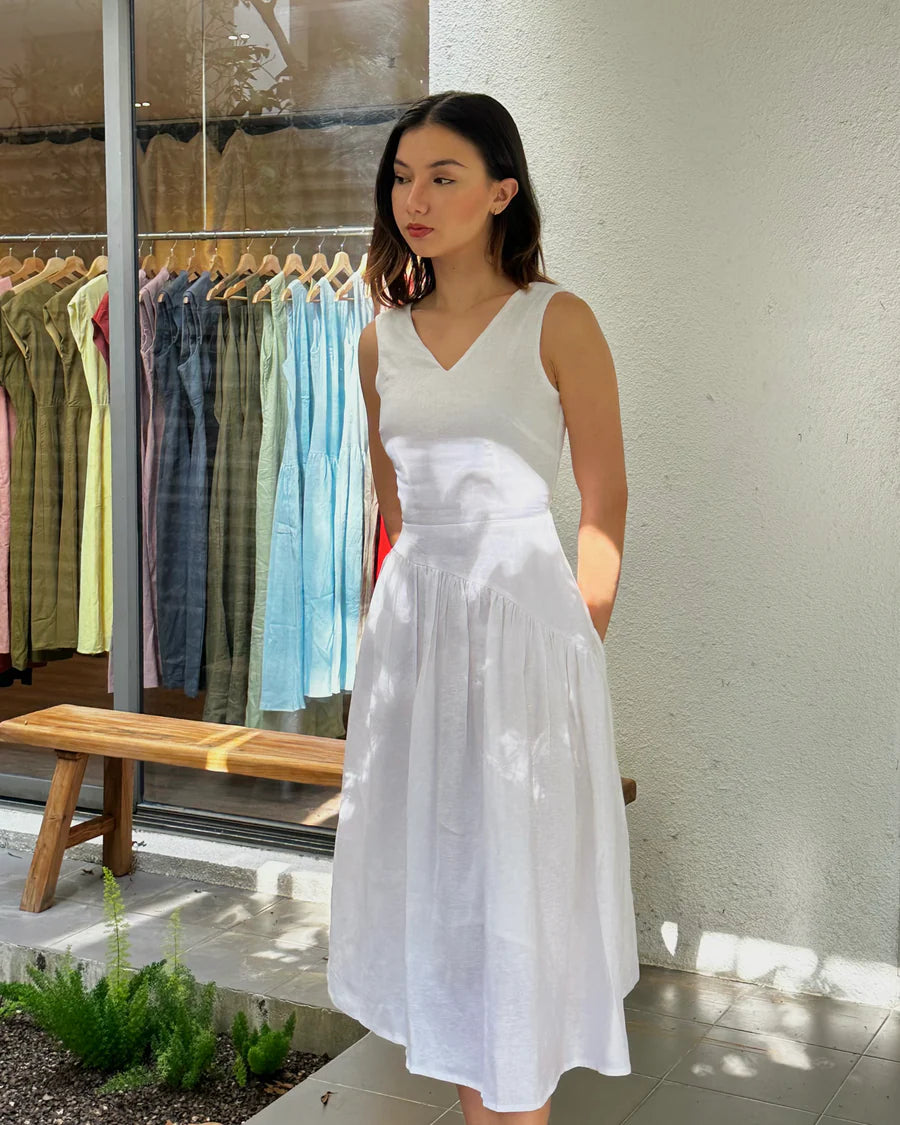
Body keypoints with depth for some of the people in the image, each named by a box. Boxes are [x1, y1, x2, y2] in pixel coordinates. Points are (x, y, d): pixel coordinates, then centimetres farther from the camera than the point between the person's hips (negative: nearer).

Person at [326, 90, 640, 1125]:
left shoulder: (557, 323, -8)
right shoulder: (383, 338, 7)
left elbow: (605, 506, -5)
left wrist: (581, 651, -4)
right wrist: (388, 633, 12)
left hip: (522, 620, -5)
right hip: (410, 623, 5)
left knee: (518, 874, 4)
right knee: (427, 865, 11)